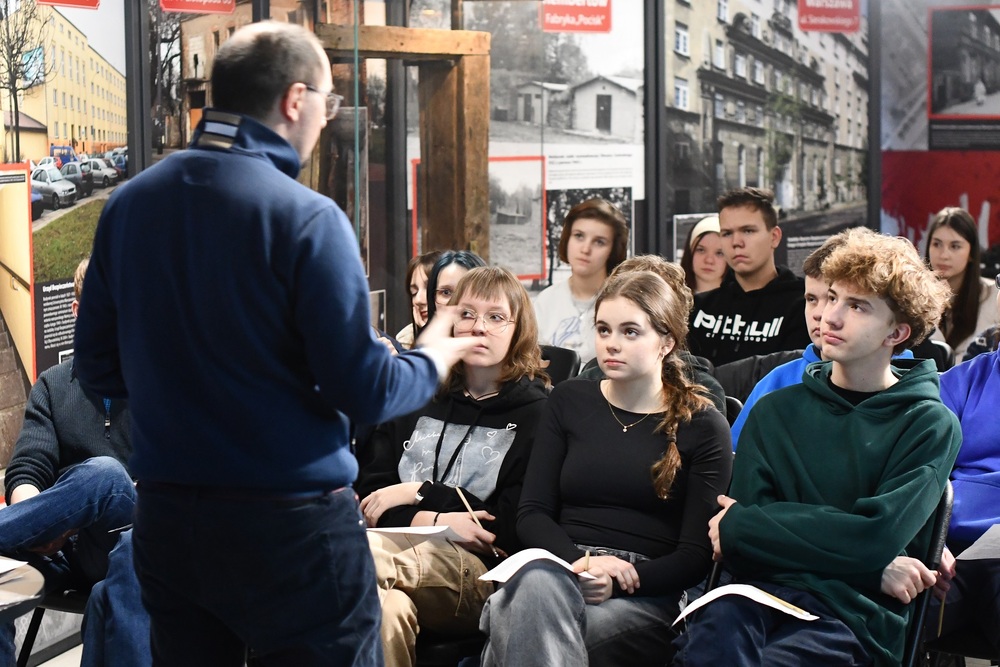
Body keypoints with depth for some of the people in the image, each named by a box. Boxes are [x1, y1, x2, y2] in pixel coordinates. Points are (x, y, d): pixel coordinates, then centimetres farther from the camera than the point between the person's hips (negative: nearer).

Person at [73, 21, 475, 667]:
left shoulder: (127, 203, 2)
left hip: (164, 517, 6)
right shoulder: (306, 216, -15)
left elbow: (98, 366, 9)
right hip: (289, 524, -5)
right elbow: (365, 393, -14)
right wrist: (431, 361, 6)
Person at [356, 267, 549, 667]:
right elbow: (369, 494, 12)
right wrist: (433, 520, -9)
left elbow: (513, 525, -1)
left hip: (478, 570, -3)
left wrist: (420, 493, -2)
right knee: (386, 606, -38)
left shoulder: (537, 412, 9)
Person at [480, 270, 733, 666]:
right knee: (538, 582, -38)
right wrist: (579, 561, -13)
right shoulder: (569, 402, 16)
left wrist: (620, 581, -17)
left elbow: (696, 554, 2)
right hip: (559, 566, 3)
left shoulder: (702, 426, 7)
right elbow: (532, 514, 9)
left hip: (646, 593, -3)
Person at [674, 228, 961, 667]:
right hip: (762, 589, 2)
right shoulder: (775, 411, 15)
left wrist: (738, 528, -4)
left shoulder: (929, 424, 5)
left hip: (853, 612, -2)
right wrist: (861, 562, -10)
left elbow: (875, 537, -8)